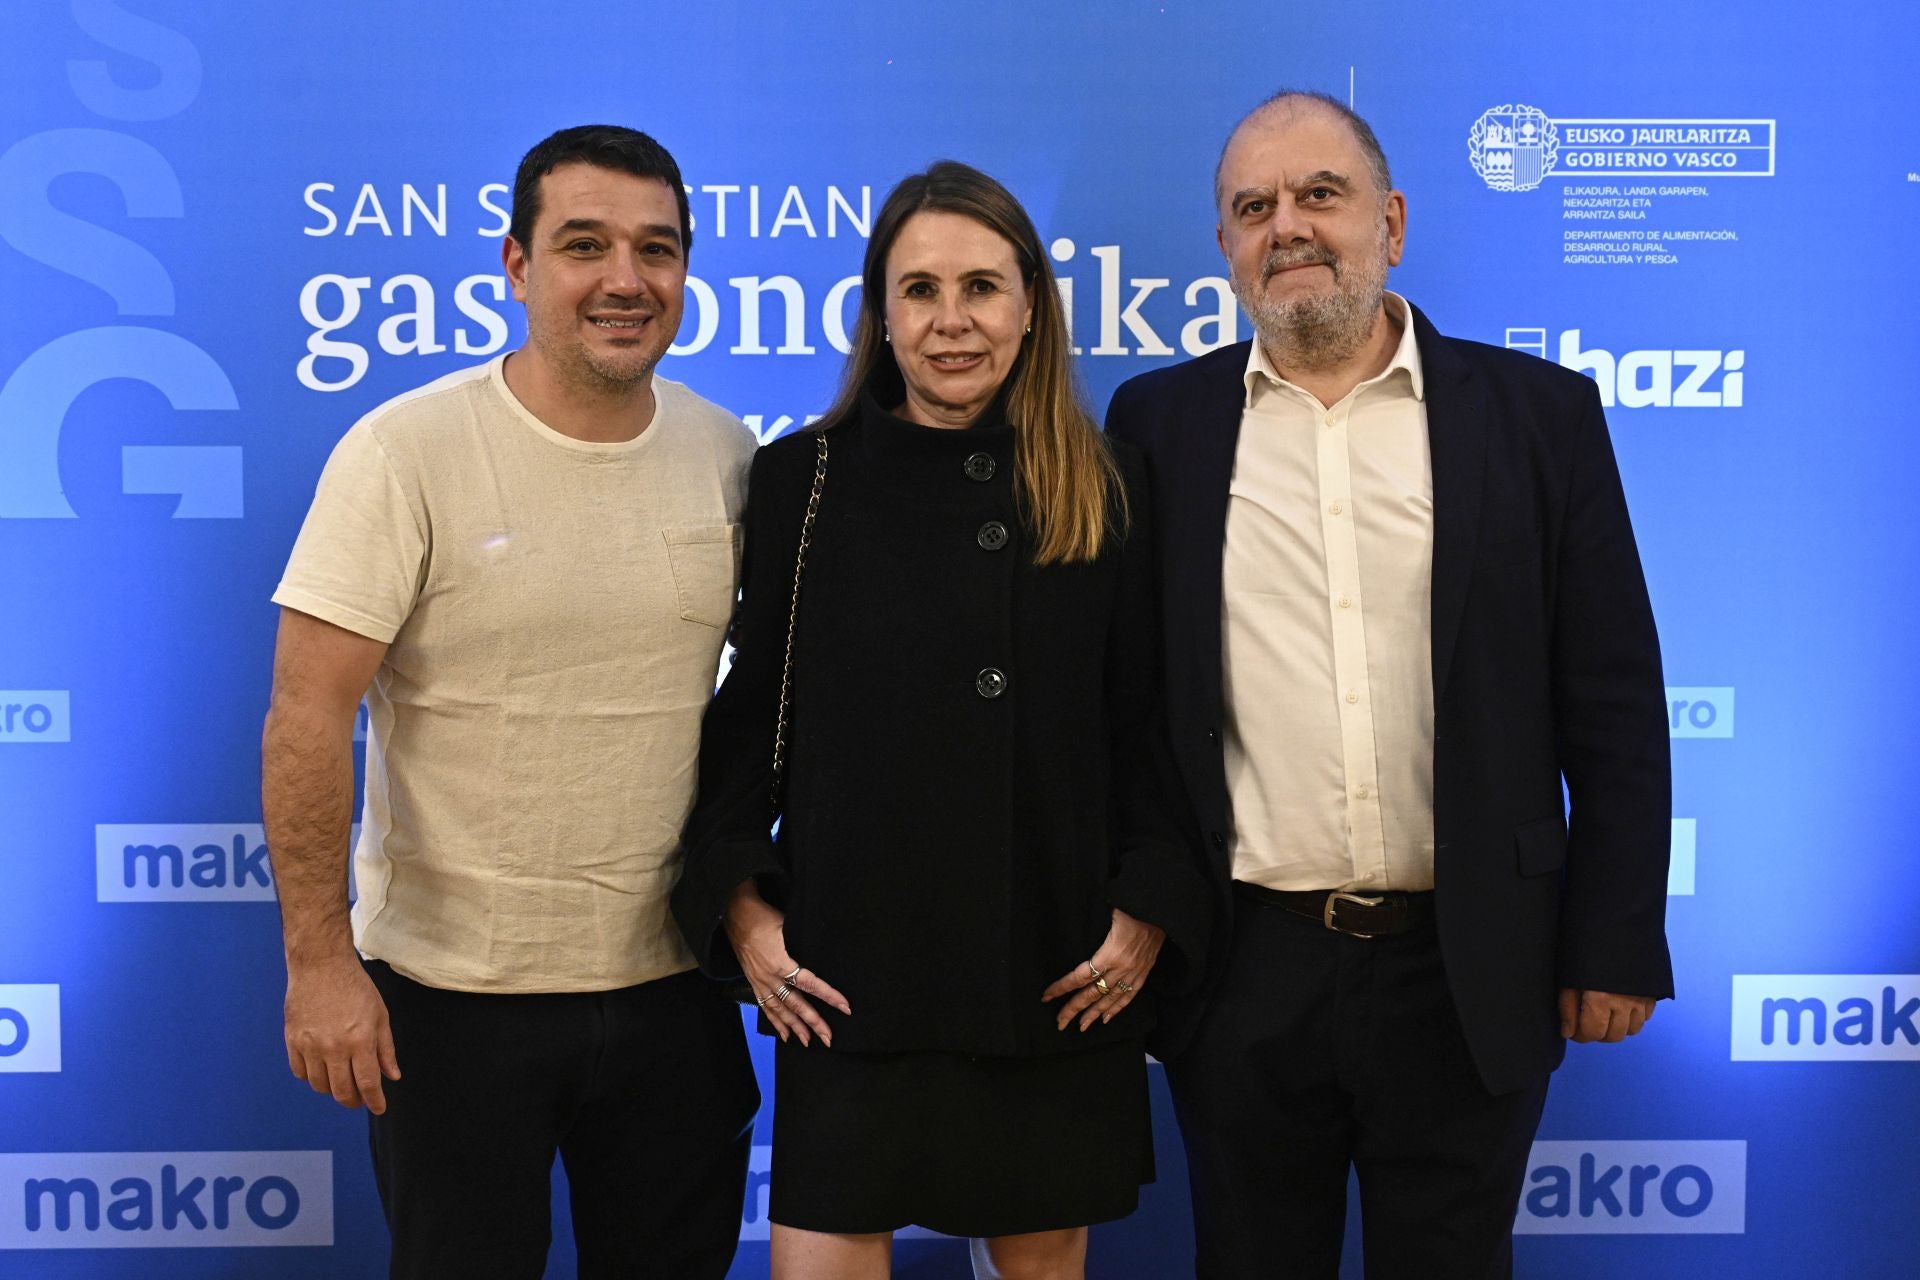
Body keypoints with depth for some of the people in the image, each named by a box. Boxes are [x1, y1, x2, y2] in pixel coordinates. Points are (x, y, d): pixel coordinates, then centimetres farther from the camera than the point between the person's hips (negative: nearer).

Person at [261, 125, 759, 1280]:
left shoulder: (730, 456, 0)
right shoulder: (407, 451, -13)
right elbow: (309, 716, -14)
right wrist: (320, 960, -16)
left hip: (675, 978, 4)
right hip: (455, 994, -3)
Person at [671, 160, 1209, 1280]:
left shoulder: (1108, 492, 4)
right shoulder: (801, 481, 2)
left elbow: (1149, 725, 5)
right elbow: (745, 715, 4)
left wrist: (1151, 907, -5)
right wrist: (739, 900, -6)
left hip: (1059, 978, 1)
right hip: (853, 973, -1)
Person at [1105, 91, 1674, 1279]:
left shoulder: (1538, 413, 1)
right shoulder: (1161, 423, 3)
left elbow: (1614, 704, 1)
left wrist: (1615, 944, -2)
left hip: (1469, 974, 0)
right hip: (1247, 969, 1)